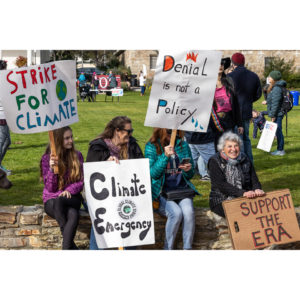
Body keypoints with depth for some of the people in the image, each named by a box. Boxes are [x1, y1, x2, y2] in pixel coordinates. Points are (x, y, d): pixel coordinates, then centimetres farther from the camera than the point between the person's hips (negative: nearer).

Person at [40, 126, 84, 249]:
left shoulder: (77, 156, 8)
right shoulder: (47, 158, 1)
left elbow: (81, 182, 7)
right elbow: (50, 188, -3)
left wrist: (69, 190, -15)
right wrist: (52, 169, -21)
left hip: (72, 198, 2)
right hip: (51, 200, -1)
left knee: (73, 215, -38)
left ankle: (66, 248, -38)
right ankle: (71, 246, -31)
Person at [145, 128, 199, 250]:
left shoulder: (183, 145, 10)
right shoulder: (151, 146, 0)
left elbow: (190, 175, 15)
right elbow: (153, 173, -10)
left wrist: (188, 170, -9)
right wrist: (165, 156, -21)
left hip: (182, 190, 3)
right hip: (161, 192, -3)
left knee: (188, 211, -28)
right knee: (176, 212, -30)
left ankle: (187, 248, -16)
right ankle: (168, 249, -14)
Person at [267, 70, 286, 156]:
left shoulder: (277, 88, -18)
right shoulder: (274, 87, 14)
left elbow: (275, 103, -20)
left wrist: (273, 115, -19)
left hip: (277, 114, -10)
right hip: (278, 114, 10)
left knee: (278, 131, -5)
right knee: (278, 132, 14)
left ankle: (280, 150, -1)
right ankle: (280, 149, 20)